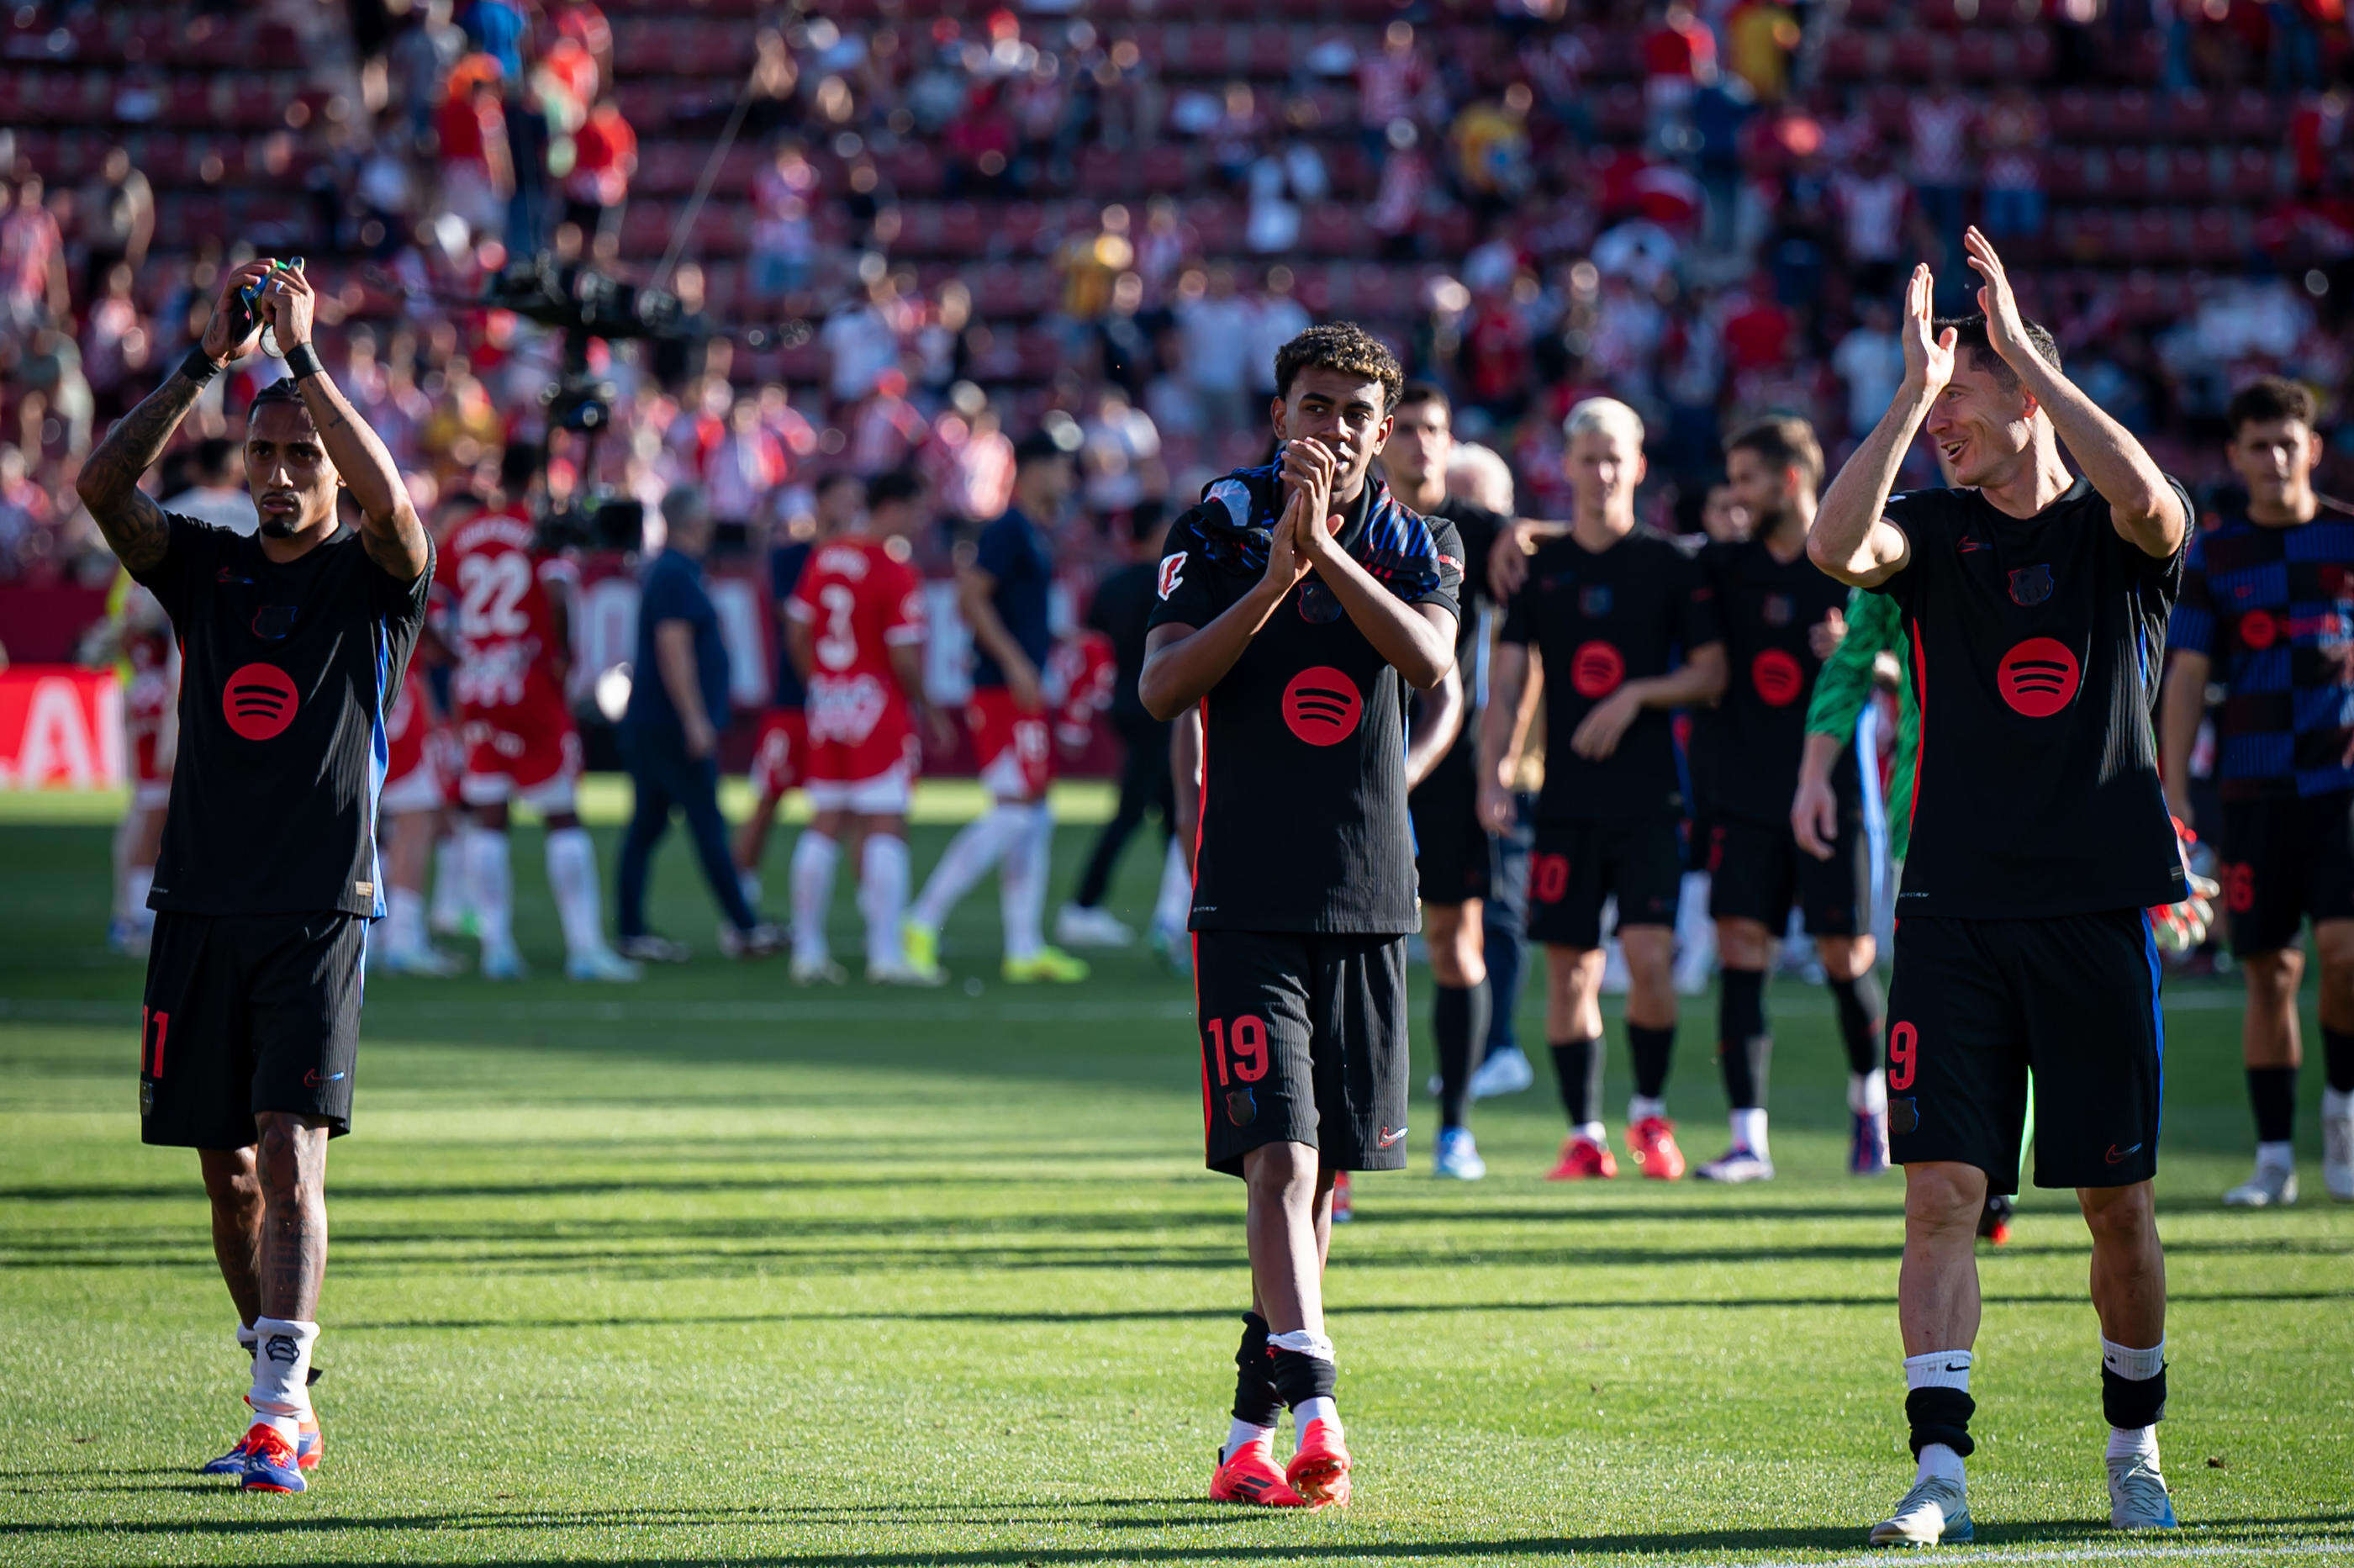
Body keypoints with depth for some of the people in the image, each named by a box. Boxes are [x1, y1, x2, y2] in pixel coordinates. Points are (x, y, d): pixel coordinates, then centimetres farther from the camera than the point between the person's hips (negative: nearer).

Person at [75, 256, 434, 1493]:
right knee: (226, 1172, 8)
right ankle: (286, 1401, 21)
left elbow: (391, 505, -21)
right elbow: (102, 485, -3)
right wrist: (210, 359, -8)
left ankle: (277, 1416, -21)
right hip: (200, 904, 4)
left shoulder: (373, 581, 2)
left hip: (318, 912, -4)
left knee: (290, 1156, -15)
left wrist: (302, 353, -17)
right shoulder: (204, 569, 11)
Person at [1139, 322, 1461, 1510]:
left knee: (1329, 1173, 8)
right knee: (1280, 1157, -16)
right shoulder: (1222, 523, 1)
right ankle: (1314, 1410, -27)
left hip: (1368, 900, 4)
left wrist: (1325, 550, -24)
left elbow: (1430, 663, -14)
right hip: (1248, 900, -4)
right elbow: (1160, 688, -11)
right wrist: (1274, 578, -20)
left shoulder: (1416, 544, 7)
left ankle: (1251, 1432, 19)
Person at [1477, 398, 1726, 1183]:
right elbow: (1508, 681, 7)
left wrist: (1638, 695, -11)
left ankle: (1650, 1112, 8)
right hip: (1566, 796, 2)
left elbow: (1712, 673, 4)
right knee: (1569, 969, 1)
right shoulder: (1540, 567, 9)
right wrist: (1494, 771, -5)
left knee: (1649, 957, -13)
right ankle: (1584, 1133, 10)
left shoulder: (1670, 565, 4)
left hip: (1648, 797, -2)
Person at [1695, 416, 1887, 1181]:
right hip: (1747, 796, 3)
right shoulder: (1725, 567, 8)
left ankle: (1868, 1093, 28)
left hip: (1831, 794, -3)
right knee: (1740, 948, -6)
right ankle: (1748, 1139, -6)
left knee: (1845, 958, 0)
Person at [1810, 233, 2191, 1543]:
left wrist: (2020, 351, -22)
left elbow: (2153, 503, -23)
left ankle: (2136, 1446, 25)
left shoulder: (2117, 537, 3)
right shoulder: (1936, 530, 7)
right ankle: (1940, 1471, -11)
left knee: (2119, 1204, 6)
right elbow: (1835, 546, -15)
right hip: (1957, 908, 1)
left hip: (2100, 906, -1)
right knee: (1943, 1194, -9)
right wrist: (1911, 389, -21)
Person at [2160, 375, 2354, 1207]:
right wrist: (2174, 795, -2)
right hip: (2254, 788, 1)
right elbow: (2187, 676, 4)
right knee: (2271, 973, 1)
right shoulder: (2212, 556, 8)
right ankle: (2275, 1156, 8)